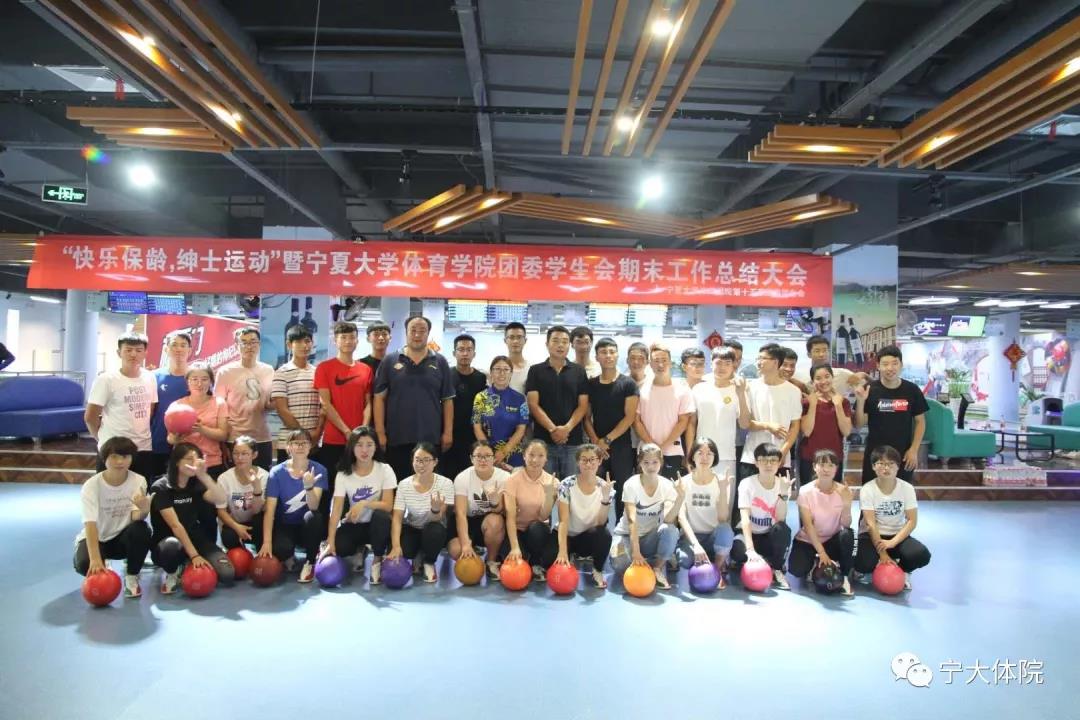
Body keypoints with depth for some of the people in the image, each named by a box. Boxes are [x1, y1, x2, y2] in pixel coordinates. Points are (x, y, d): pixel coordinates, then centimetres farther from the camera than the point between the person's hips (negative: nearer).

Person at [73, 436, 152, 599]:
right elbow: (90, 524, -29)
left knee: (141, 530, -33)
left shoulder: (138, 481, -13)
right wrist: (95, 559, -41)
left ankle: (131, 577, -8)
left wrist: (144, 510, -49)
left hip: (122, 537, 1)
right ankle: (99, 574, 8)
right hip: (97, 538, -1)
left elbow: (136, 517, -23)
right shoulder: (91, 485, -19)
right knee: (84, 564, -33)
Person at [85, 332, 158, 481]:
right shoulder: (106, 379, -10)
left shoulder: (150, 378, 5)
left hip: (144, 449, 4)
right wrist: (103, 438, 6)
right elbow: (90, 417, -5)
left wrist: (142, 434, 12)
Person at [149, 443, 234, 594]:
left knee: (227, 574, -19)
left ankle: (188, 567, 12)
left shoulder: (197, 484, 3)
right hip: (166, 541, -4)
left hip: (194, 538, 4)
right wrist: (194, 555, -26)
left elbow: (220, 499, -18)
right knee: (172, 545, -42)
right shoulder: (161, 487, -11)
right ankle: (172, 574, -7)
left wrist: (204, 475, -29)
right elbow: (175, 525, -20)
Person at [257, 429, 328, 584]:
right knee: (280, 548, -33)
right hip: (285, 525, 0)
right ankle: (288, 557, 9)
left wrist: (308, 486, -45)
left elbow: (314, 506, -24)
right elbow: (269, 510, -14)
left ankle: (310, 562, -8)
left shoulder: (318, 470, -13)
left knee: (313, 516, -35)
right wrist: (266, 542, -24)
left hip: (308, 527, 0)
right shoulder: (277, 472, -11)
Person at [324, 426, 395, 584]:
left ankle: (377, 560, -9)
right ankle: (358, 550, 12)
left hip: (377, 524, -2)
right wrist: (330, 541, -25)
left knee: (380, 515, -36)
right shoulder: (343, 474, -8)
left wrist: (364, 503, -32)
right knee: (338, 547, -27)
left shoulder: (385, 470, -12)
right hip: (354, 525, 2)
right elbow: (336, 509, -15)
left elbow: (388, 505, -16)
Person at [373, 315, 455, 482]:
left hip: (431, 438, 1)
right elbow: (379, 398, 1)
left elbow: (447, 400, 6)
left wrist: (448, 431, -1)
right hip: (397, 438, 0)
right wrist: (380, 432, -4)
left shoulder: (440, 362, 5)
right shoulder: (390, 361, 3)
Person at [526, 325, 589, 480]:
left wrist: (567, 428, -12)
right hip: (543, 439, -1)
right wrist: (552, 429, -13)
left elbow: (583, 405, 4)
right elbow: (533, 405, -2)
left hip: (573, 440, 1)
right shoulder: (535, 371, 5)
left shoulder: (579, 371, 8)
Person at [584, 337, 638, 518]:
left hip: (622, 447, -2)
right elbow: (587, 417, 7)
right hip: (597, 448, 2)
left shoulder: (628, 384, 0)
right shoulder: (591, 385, 8)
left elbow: (630, 417, -6)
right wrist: (596, 442, -8)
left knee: (622, 492, 2)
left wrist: (607, 440, -10)